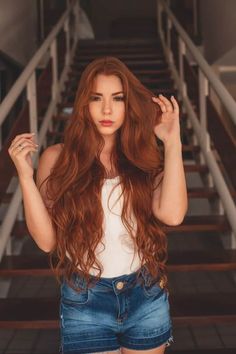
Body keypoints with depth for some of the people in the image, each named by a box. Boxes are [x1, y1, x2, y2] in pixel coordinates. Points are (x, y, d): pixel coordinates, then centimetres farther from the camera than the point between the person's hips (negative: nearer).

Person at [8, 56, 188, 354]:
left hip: (146, 298, 2)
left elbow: (173, 214, -19)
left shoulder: (143, 157, -1)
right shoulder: (58, 158, -6)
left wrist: (172, 143, -16)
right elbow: (46, 240, -11)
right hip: (85, 302, -2)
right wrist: (25, 175, -19)